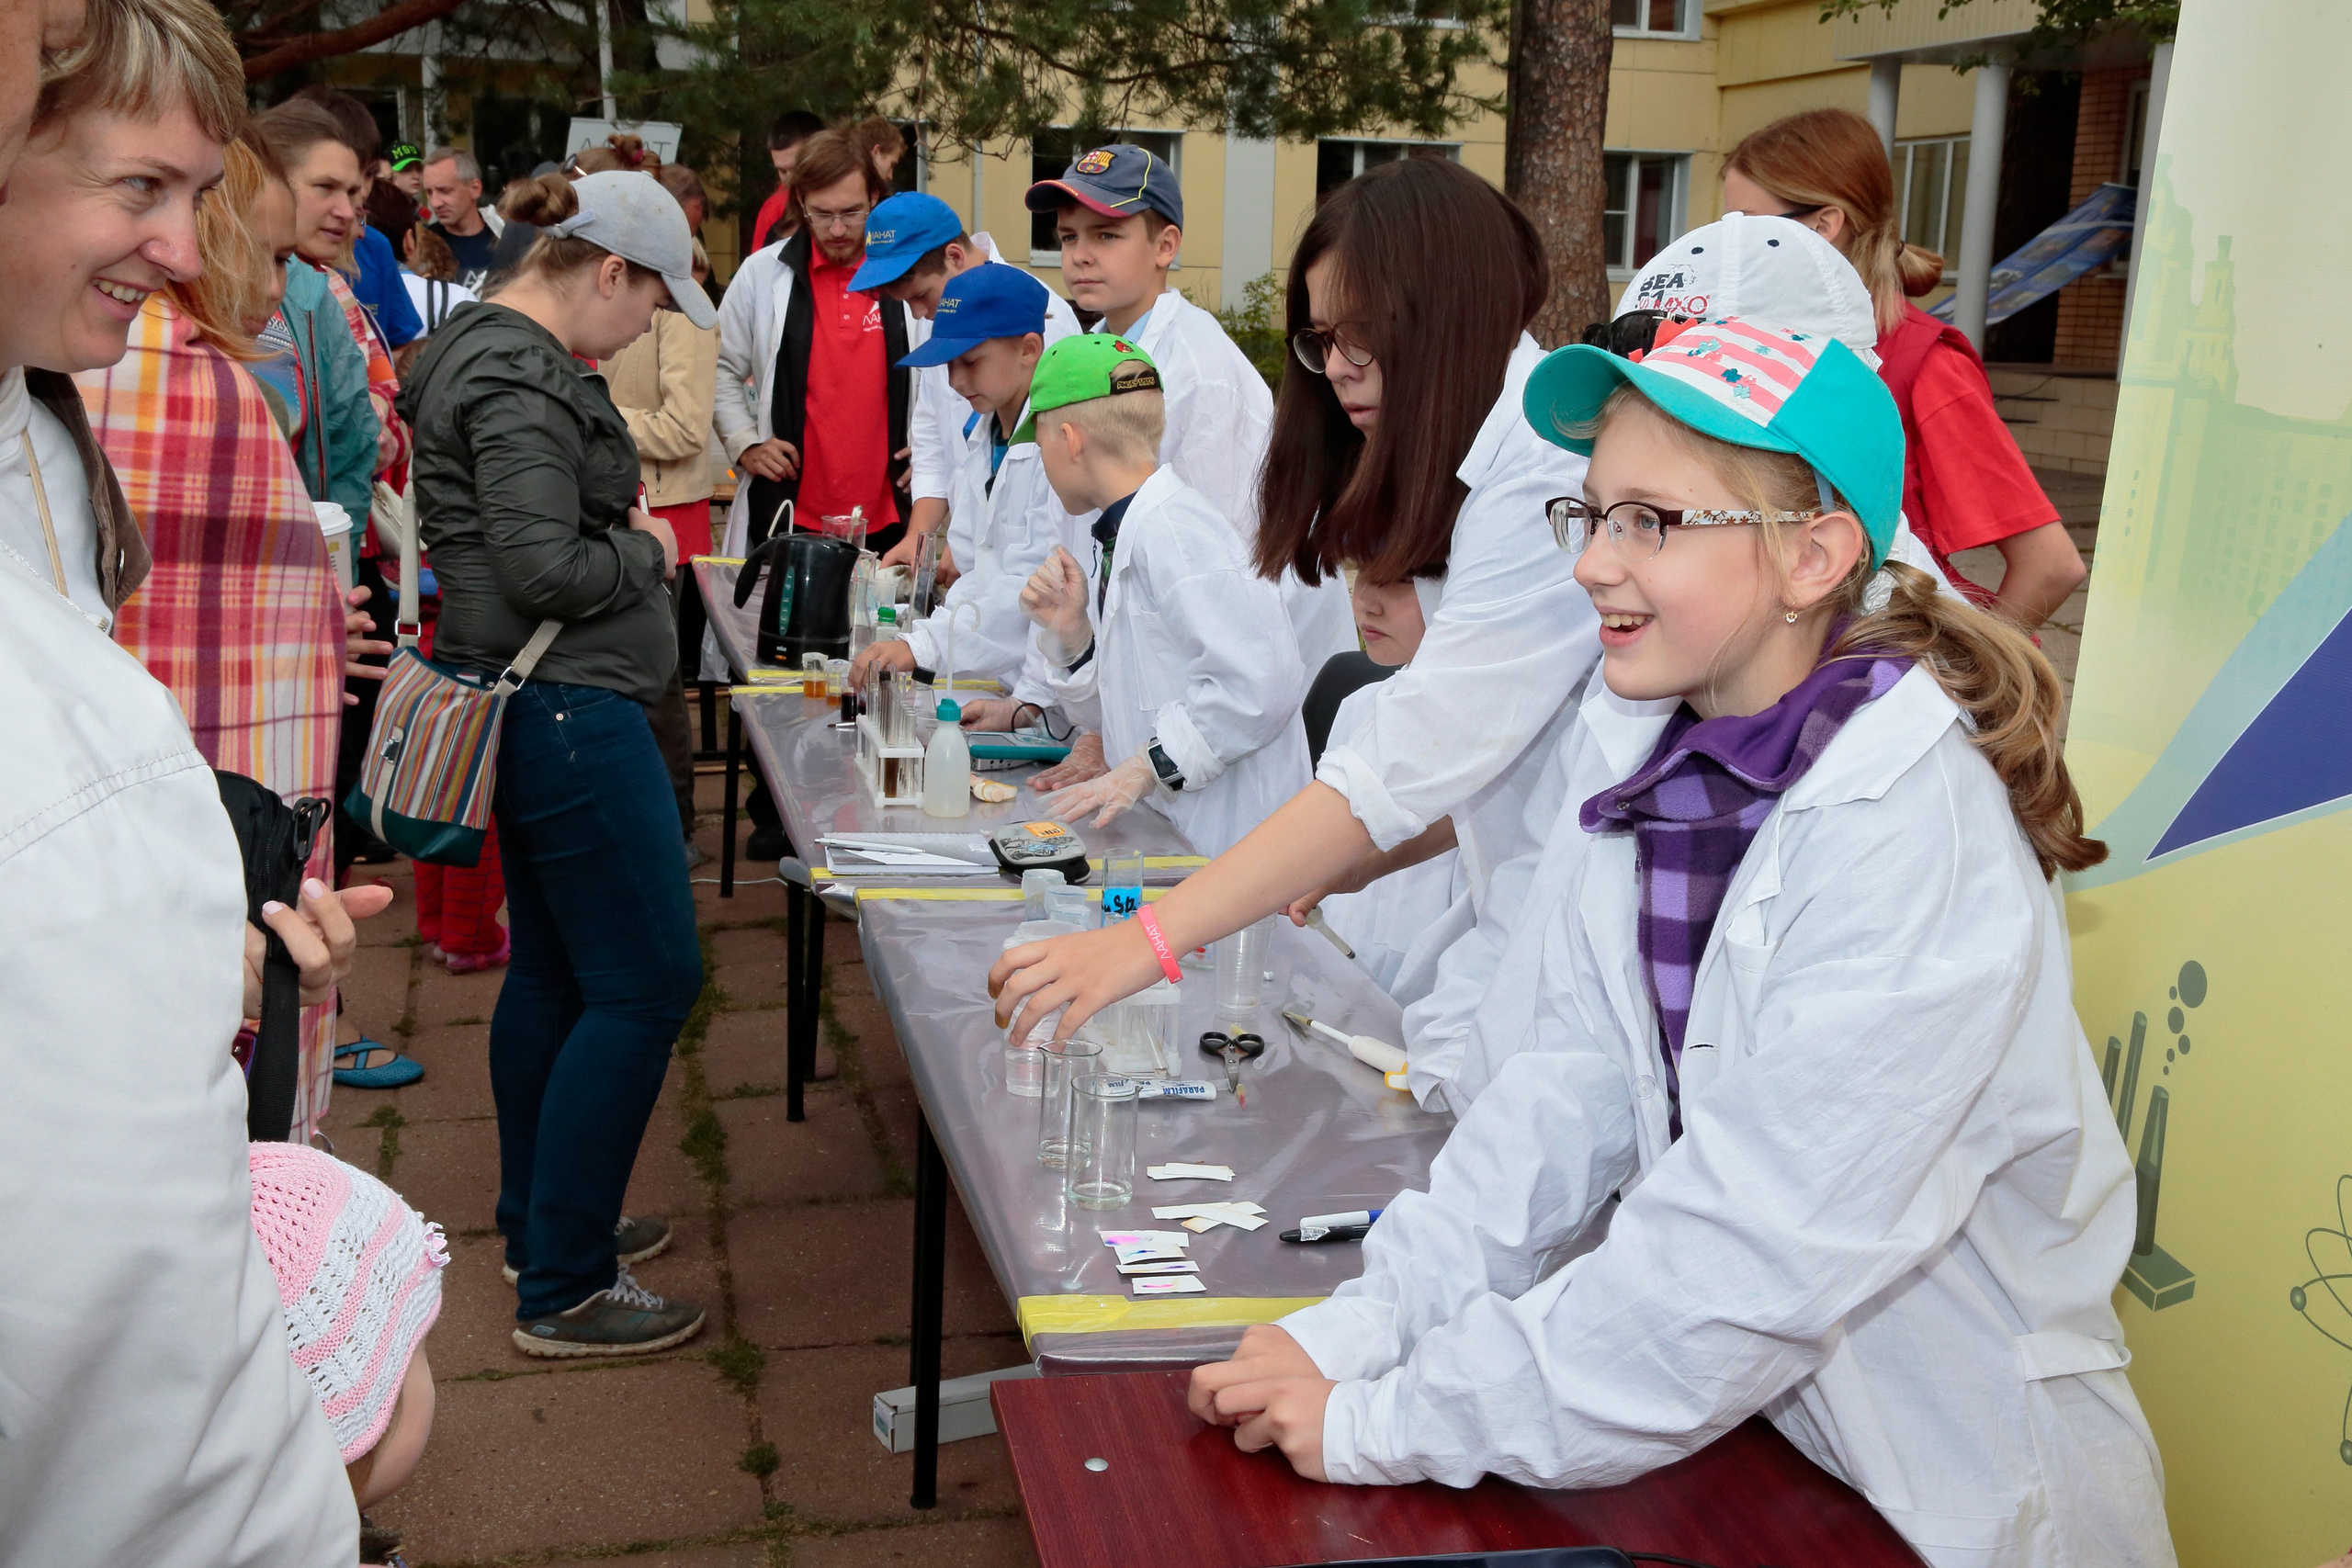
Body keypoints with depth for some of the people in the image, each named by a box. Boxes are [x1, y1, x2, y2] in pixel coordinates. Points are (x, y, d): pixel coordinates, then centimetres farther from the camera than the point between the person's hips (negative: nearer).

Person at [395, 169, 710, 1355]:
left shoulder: (482, 346, 15)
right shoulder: (519, 378, -18)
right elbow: (547, 569, -25)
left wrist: (616, 523, 9)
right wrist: (647, 551, -7)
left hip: (533, 707, 11)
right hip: (567, 709, -11)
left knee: (551, 967, 19)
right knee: (646, 983, -6)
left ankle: (538, 1224, 32)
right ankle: (562, 1290, 2)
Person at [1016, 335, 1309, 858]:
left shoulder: (1175, 529, -15)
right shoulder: (1122, 539, 15)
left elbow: (1262, 682, -25)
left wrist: (1148, 764, -19)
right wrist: (1070, 635, 3)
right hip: (1161, 830, 8)